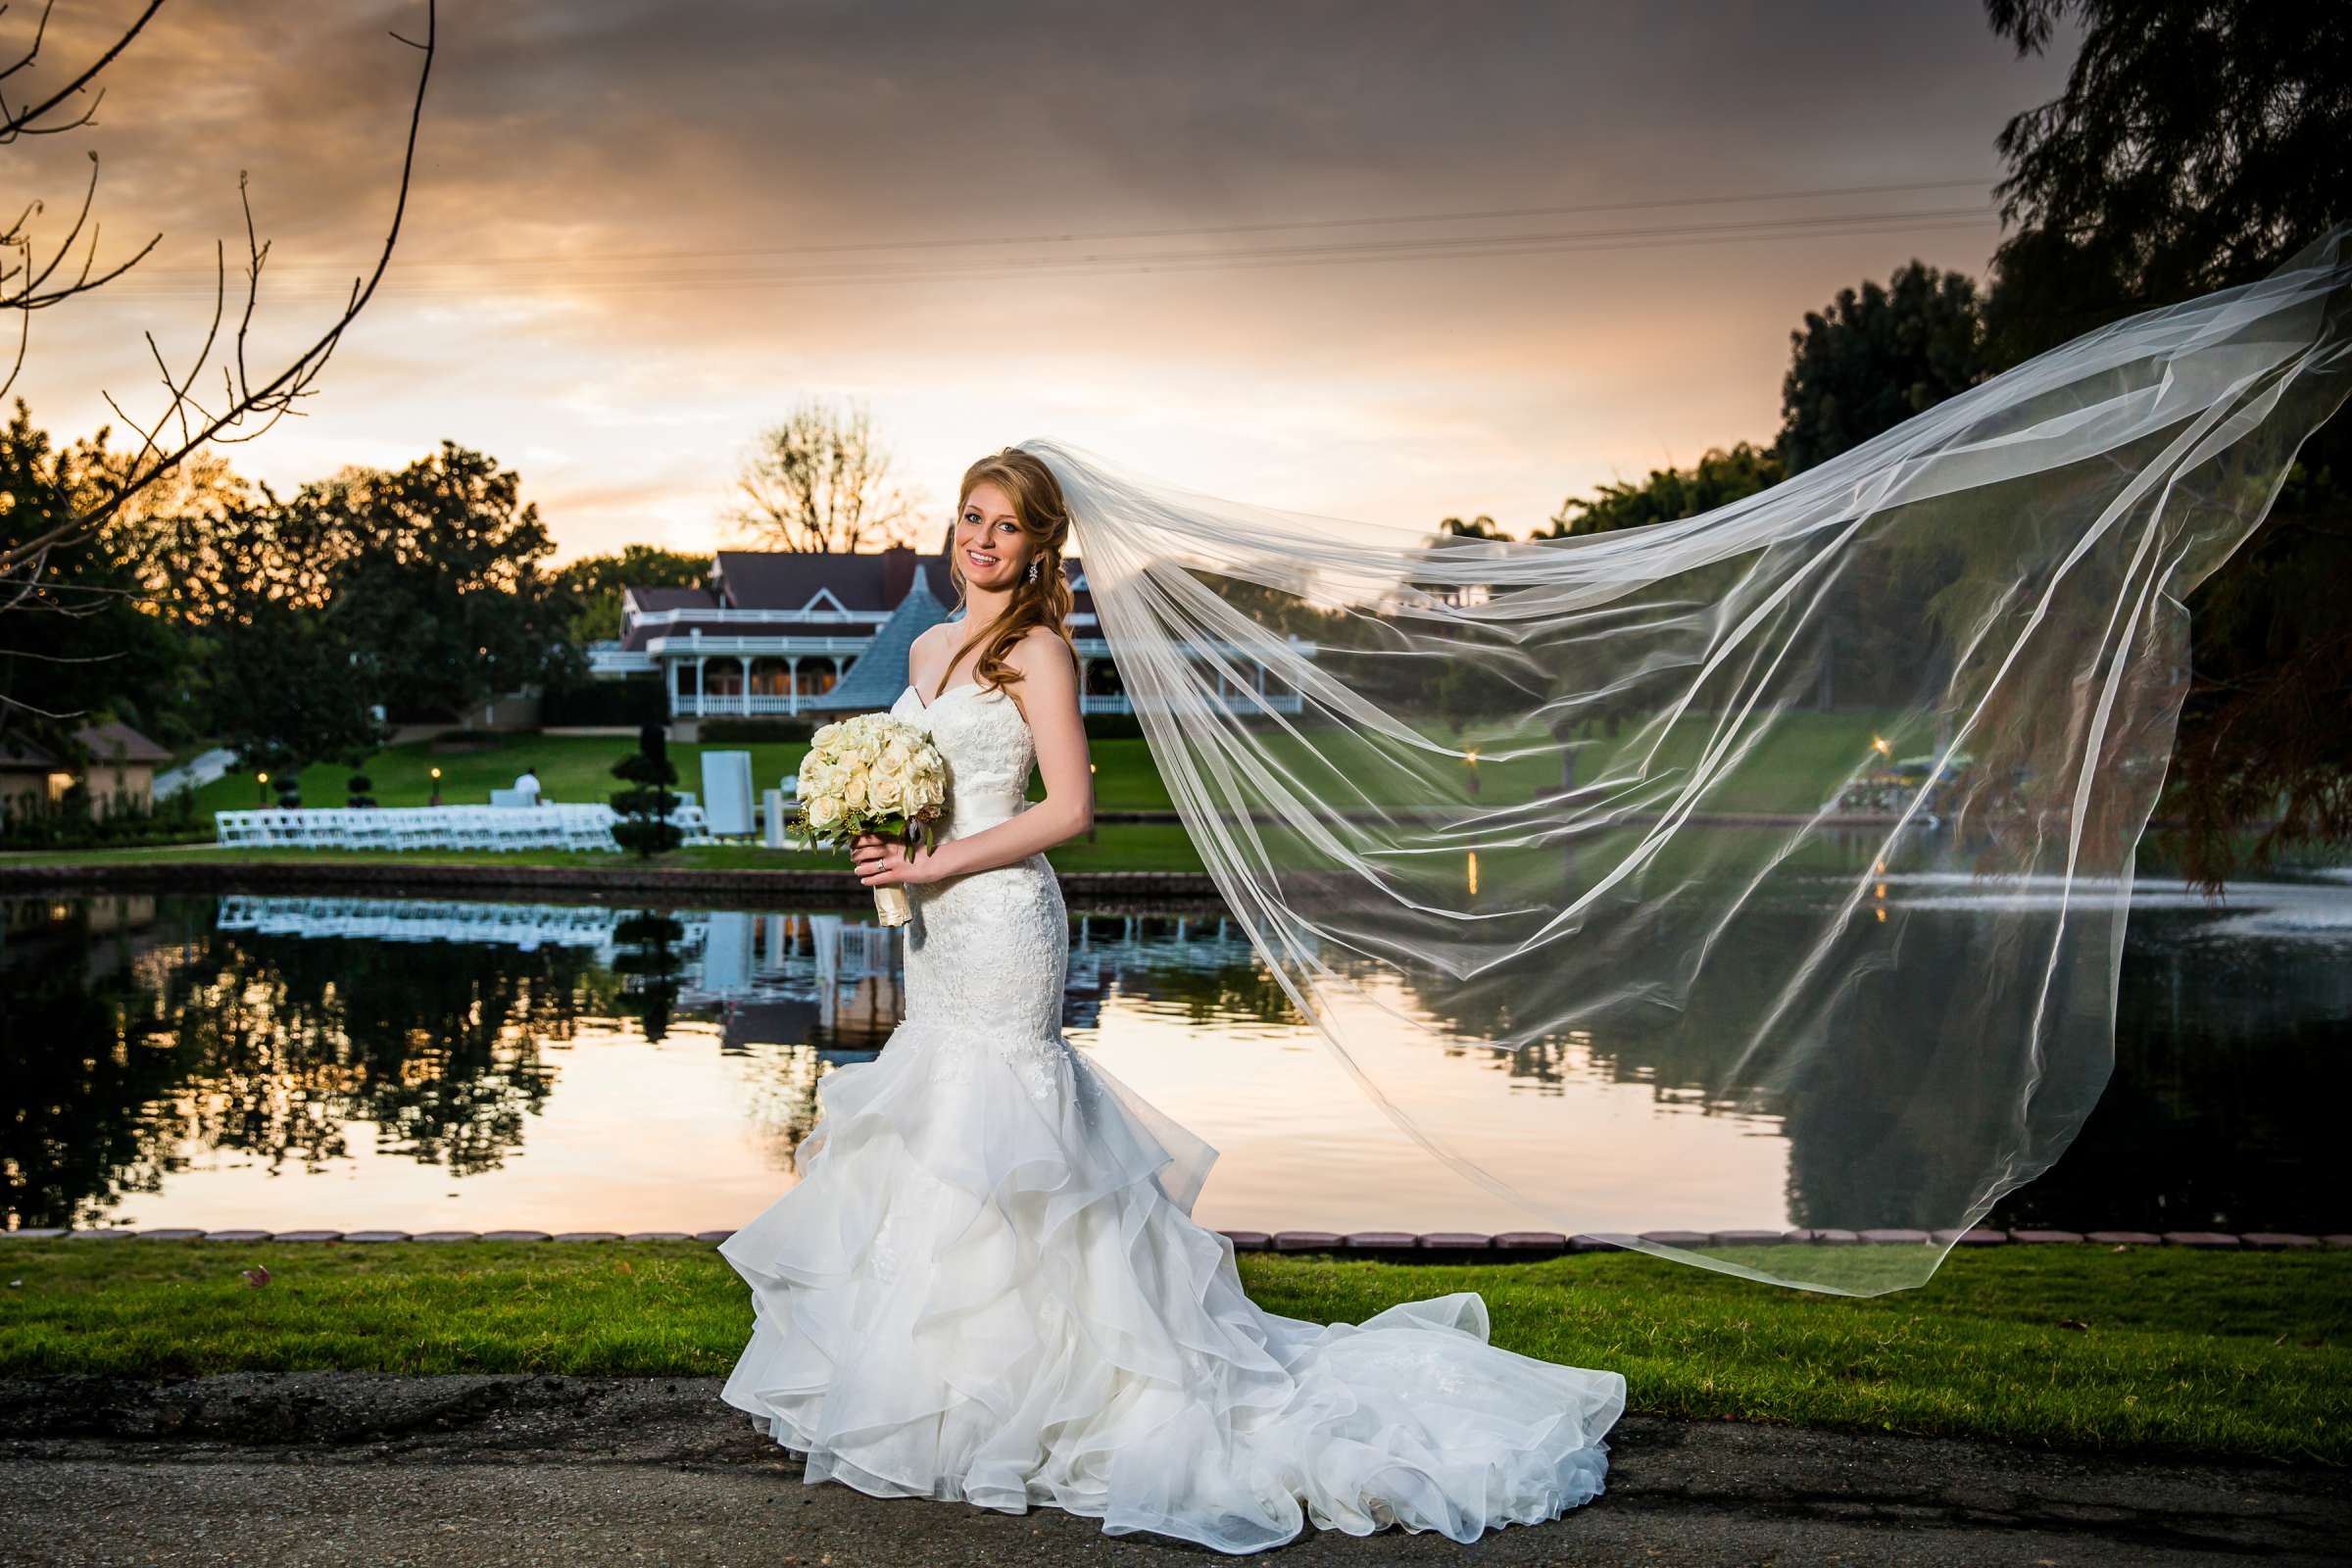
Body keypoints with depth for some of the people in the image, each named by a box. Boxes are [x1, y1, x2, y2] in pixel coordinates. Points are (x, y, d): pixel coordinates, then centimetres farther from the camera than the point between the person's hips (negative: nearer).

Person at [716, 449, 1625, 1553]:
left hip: (1000, 914, -8)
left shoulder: (1038, 650, -9)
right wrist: (880, 840, 3)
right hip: (936, 925, 8)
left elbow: (1068, 809, -16)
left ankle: (978, 1392, 5)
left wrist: (935, 865, -16)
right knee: (938, 1129, 11)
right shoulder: (928, 649, 15)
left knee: (977, 1137, -5)